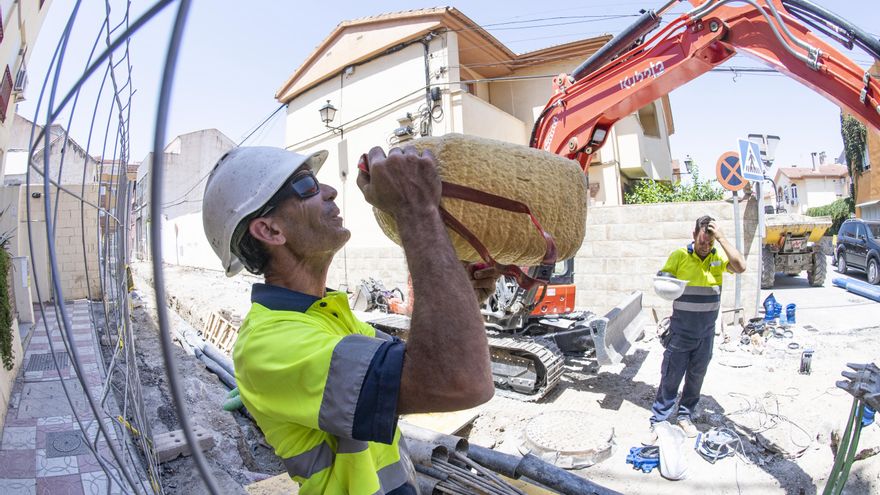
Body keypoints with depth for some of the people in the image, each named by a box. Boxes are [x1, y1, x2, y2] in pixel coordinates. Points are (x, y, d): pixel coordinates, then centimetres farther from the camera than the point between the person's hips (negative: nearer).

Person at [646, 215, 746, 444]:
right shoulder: (679, 256, -6)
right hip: (680, 332, -2)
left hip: (706, 333, 3)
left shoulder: (719, 257, -1)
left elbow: (740, 267, -19)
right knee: (670, 377, 1)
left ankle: (686, 416, 32)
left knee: (696, 377, 14)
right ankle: (657, 421, 11)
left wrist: (721, 238, -21)